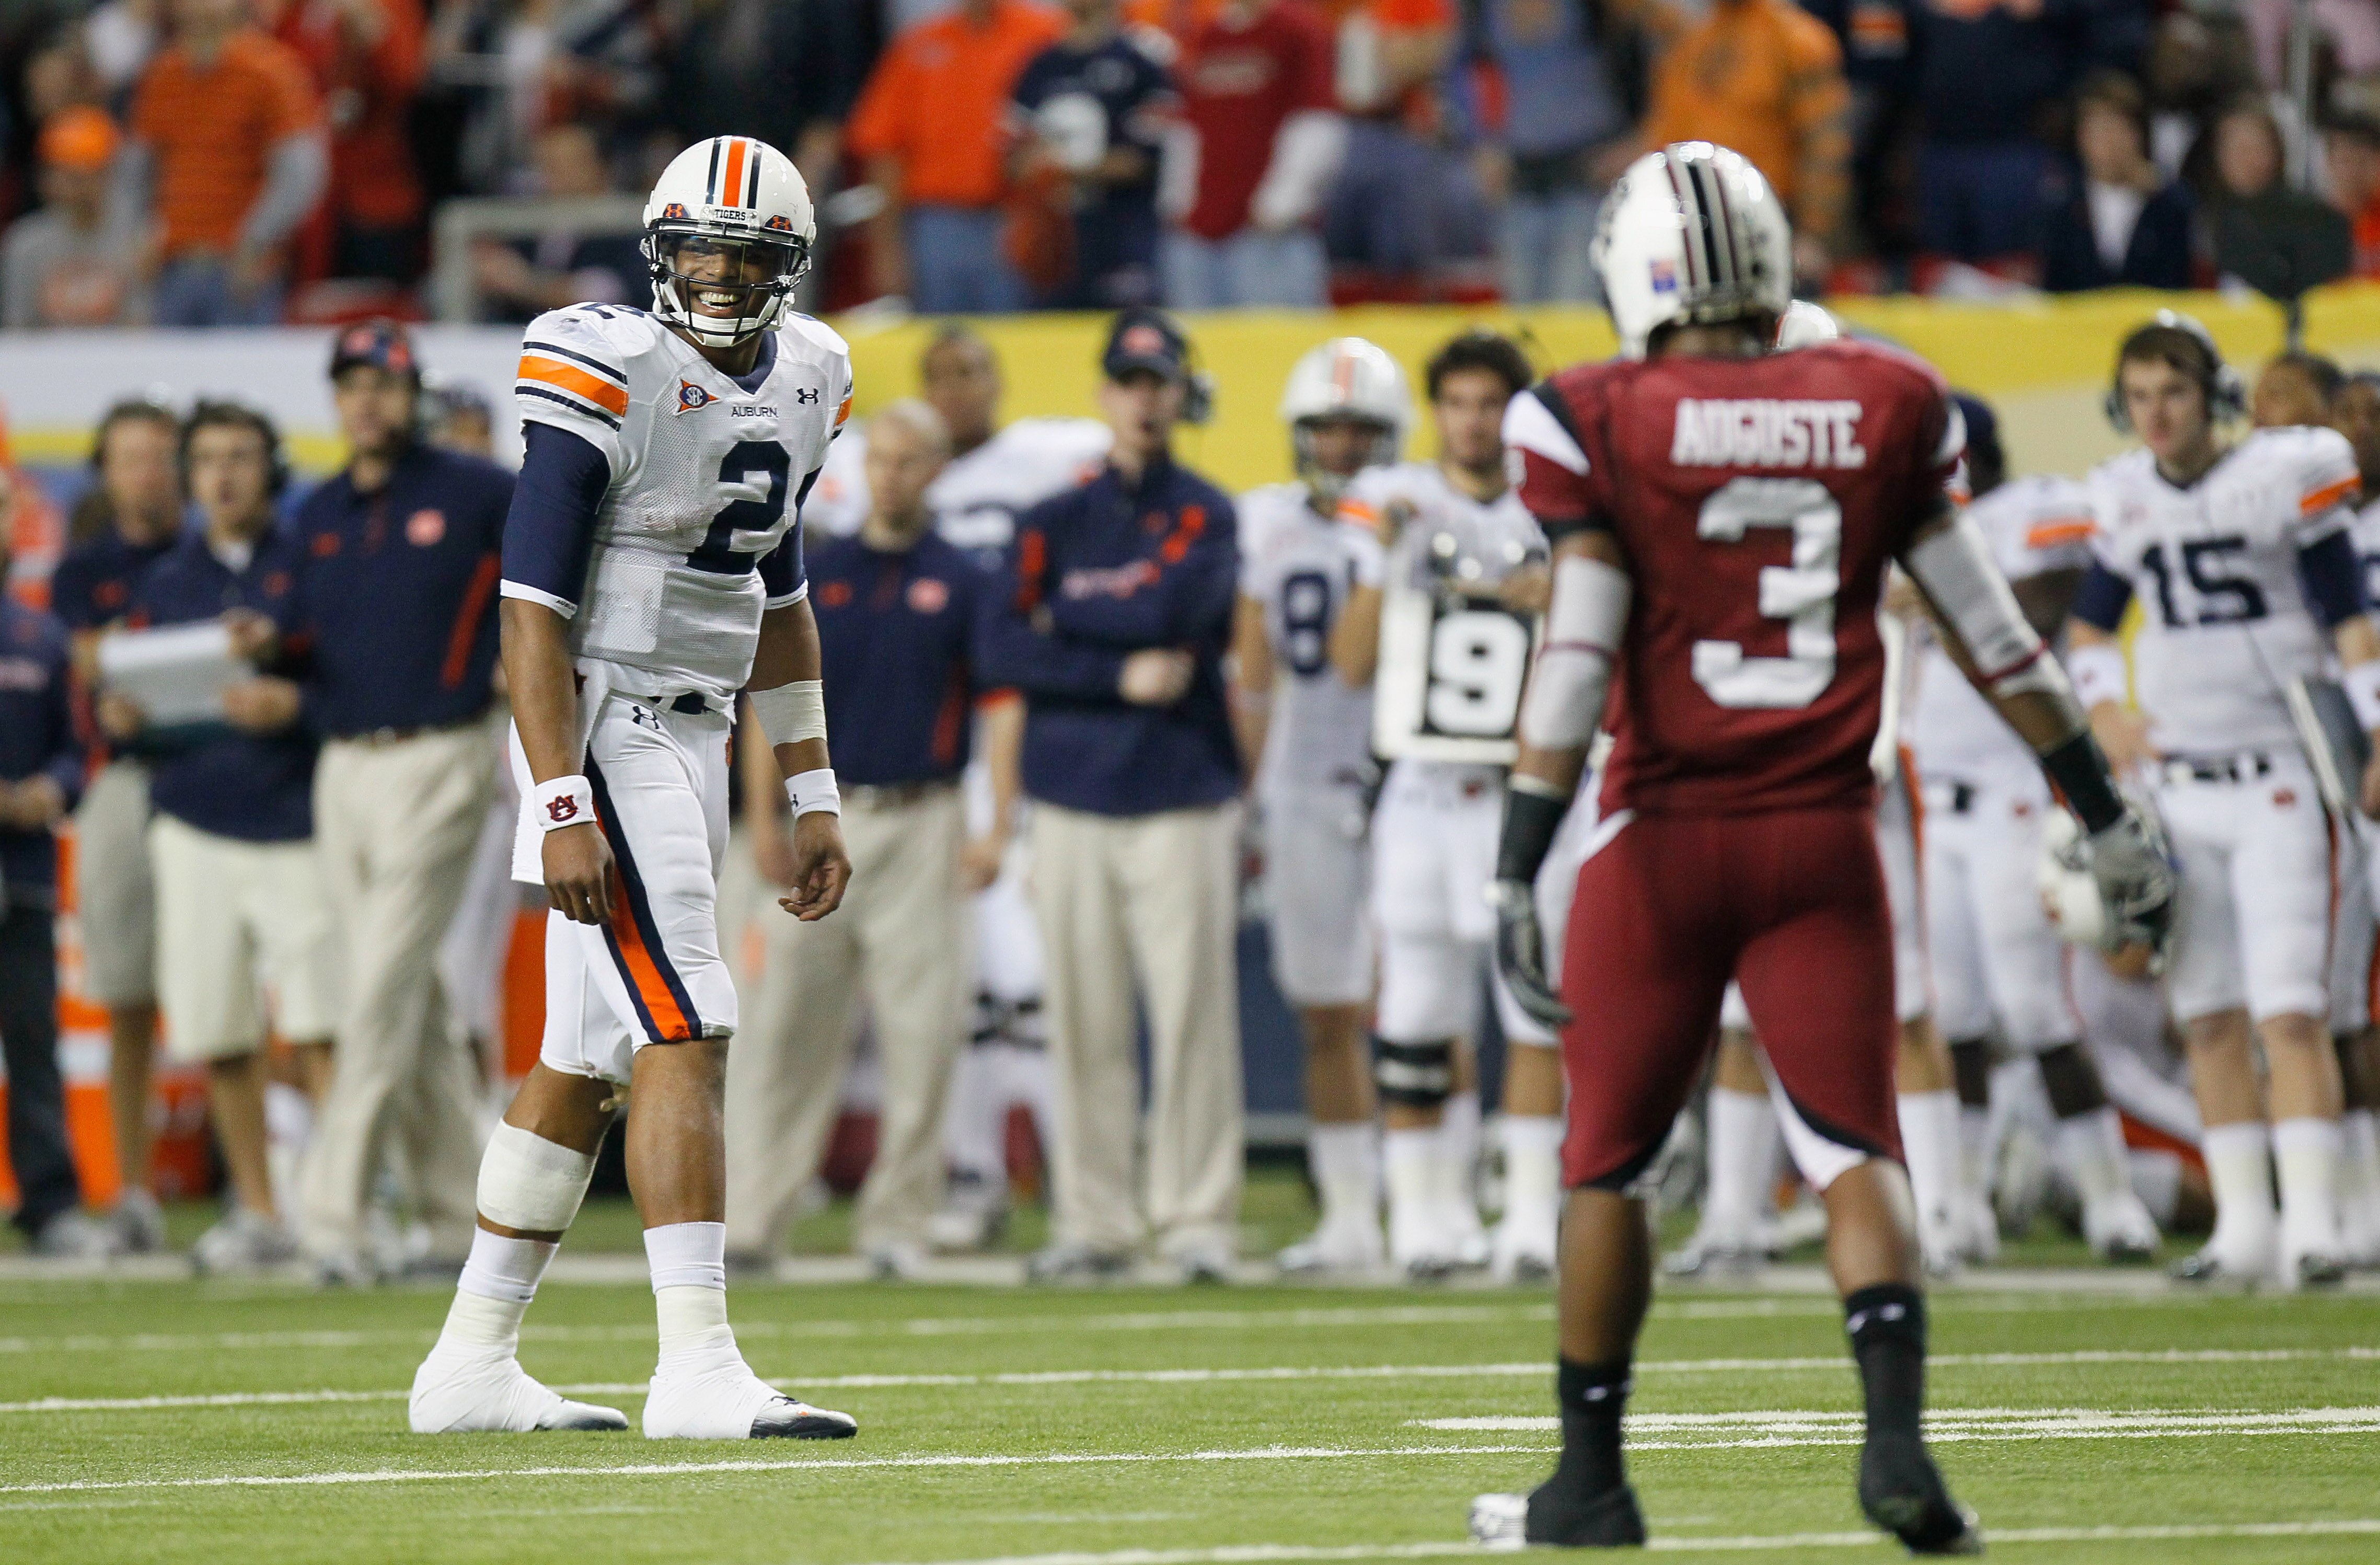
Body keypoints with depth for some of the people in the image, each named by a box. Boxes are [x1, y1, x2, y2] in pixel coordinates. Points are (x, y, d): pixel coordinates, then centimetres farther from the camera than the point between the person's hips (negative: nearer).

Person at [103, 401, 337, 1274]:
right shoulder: (166, 583, 16)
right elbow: (140, 701, 16)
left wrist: (293, 702, -20)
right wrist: (124, 723, -6)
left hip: (297, 821, -4)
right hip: (195, 827, 4)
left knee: (318, 1030, -12)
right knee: (214, 1037, 2)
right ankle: (258, 1212, 13)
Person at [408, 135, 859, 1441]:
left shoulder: (802, 382, 10)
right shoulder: (612, 379, -15)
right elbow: (533, 608, -17)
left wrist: (812, 799, 18)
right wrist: (563, 812, -23)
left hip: (695, 740, 8)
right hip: (604, 734, -8)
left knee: (588, 1061, 11)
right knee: (685, 1037, -15)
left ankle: (470, 1366, 18)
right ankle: (698, 1370, -17)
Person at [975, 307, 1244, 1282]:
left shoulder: (1206, 515, 7)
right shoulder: (1056, 523, 12)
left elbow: (1181, 611, -12)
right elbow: (999, 654, -1)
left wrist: (1063, 622, -4)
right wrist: (1120, 674, -9)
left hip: (1182, 798, -2)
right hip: (1073, 800, 2)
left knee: (1193, 1011, -7)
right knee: (1084, 1022, 1)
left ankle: (1197, 1219, -3)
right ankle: (1092, 1225, 6)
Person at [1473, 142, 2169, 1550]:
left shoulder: (1603, 427, -7)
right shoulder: (1879, 409, 2)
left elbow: (1577, 667, -13)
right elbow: (1995, 636, 6)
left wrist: (1517, 872, -12)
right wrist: (2109, 816, 14)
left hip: (1668, 838, -2)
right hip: (1824, 840, 2)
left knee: (1608, 1159, 11)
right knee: (1856, 1146, 3)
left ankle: (1590, 1484, 18)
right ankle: (1897, 1433, -18)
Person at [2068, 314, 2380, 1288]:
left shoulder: (2285, 478, -7)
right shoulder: (2125, 501, 7)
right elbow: (2090, 625, 21)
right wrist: (2103, 706, 2)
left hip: (2276, 776, -5)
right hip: (2174, 779, 5)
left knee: (2290, 1013, -12)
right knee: (2209, 1018, 6)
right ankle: (2242, 1225, 11)